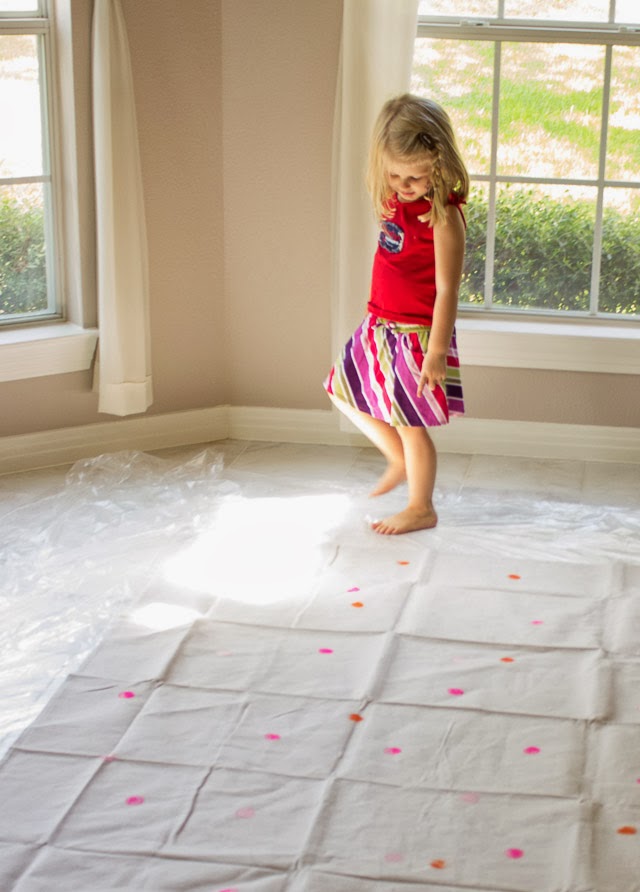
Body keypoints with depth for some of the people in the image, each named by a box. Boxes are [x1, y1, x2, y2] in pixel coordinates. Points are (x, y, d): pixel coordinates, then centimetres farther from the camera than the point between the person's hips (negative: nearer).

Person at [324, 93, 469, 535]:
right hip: (380, 325, 9)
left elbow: (447, 289, -22)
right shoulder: (397, 200, 2)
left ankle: (421, 508, 22)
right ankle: (400, 462, 39)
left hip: (416, 333, -9)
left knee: (412, 424, 3)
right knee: (346, 391, 22)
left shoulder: (443, 215, -22)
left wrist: (437, 351, -22)